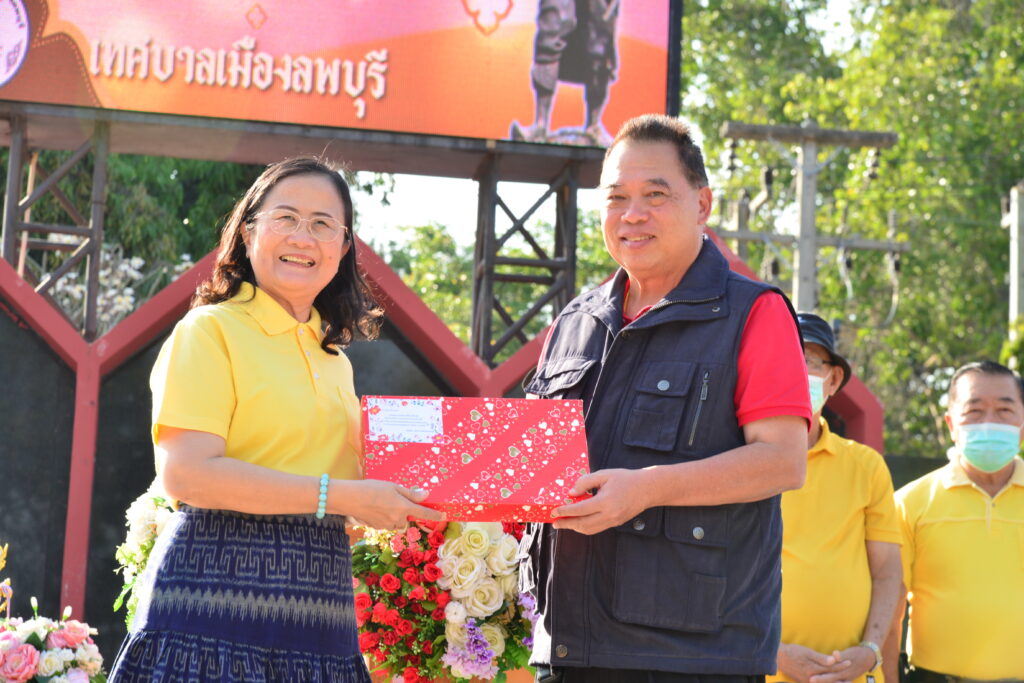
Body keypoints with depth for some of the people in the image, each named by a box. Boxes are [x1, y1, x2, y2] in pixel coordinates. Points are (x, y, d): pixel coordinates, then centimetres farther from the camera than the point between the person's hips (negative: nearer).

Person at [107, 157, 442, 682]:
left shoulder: (334, 360, 18)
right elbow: (185, 472, -15)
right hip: (220, 595, -6)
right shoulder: (212, 329, -4)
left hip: (317, 618, 7)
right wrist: (341, 496, -15)